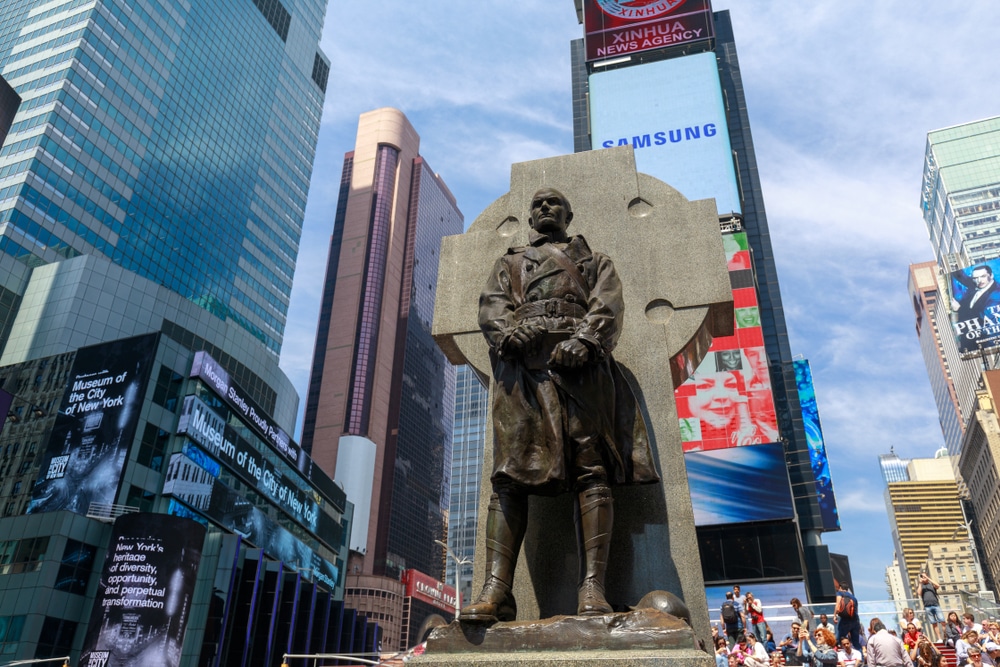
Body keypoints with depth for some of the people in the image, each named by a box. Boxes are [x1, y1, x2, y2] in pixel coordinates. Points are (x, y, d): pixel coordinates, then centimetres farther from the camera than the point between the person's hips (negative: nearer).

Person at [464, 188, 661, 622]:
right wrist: (509, 331, -10)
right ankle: (496, 590, -19)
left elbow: (609, 306, 9)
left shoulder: (594, 260, 28)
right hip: (522, 362, 1)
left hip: (581, 362, 0)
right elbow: (491, 306, 14)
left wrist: (583, 339, -13)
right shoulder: (509, 263, 33)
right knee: (510, 473, -13)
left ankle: (592, 590, -16)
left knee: (592, 470, -13)